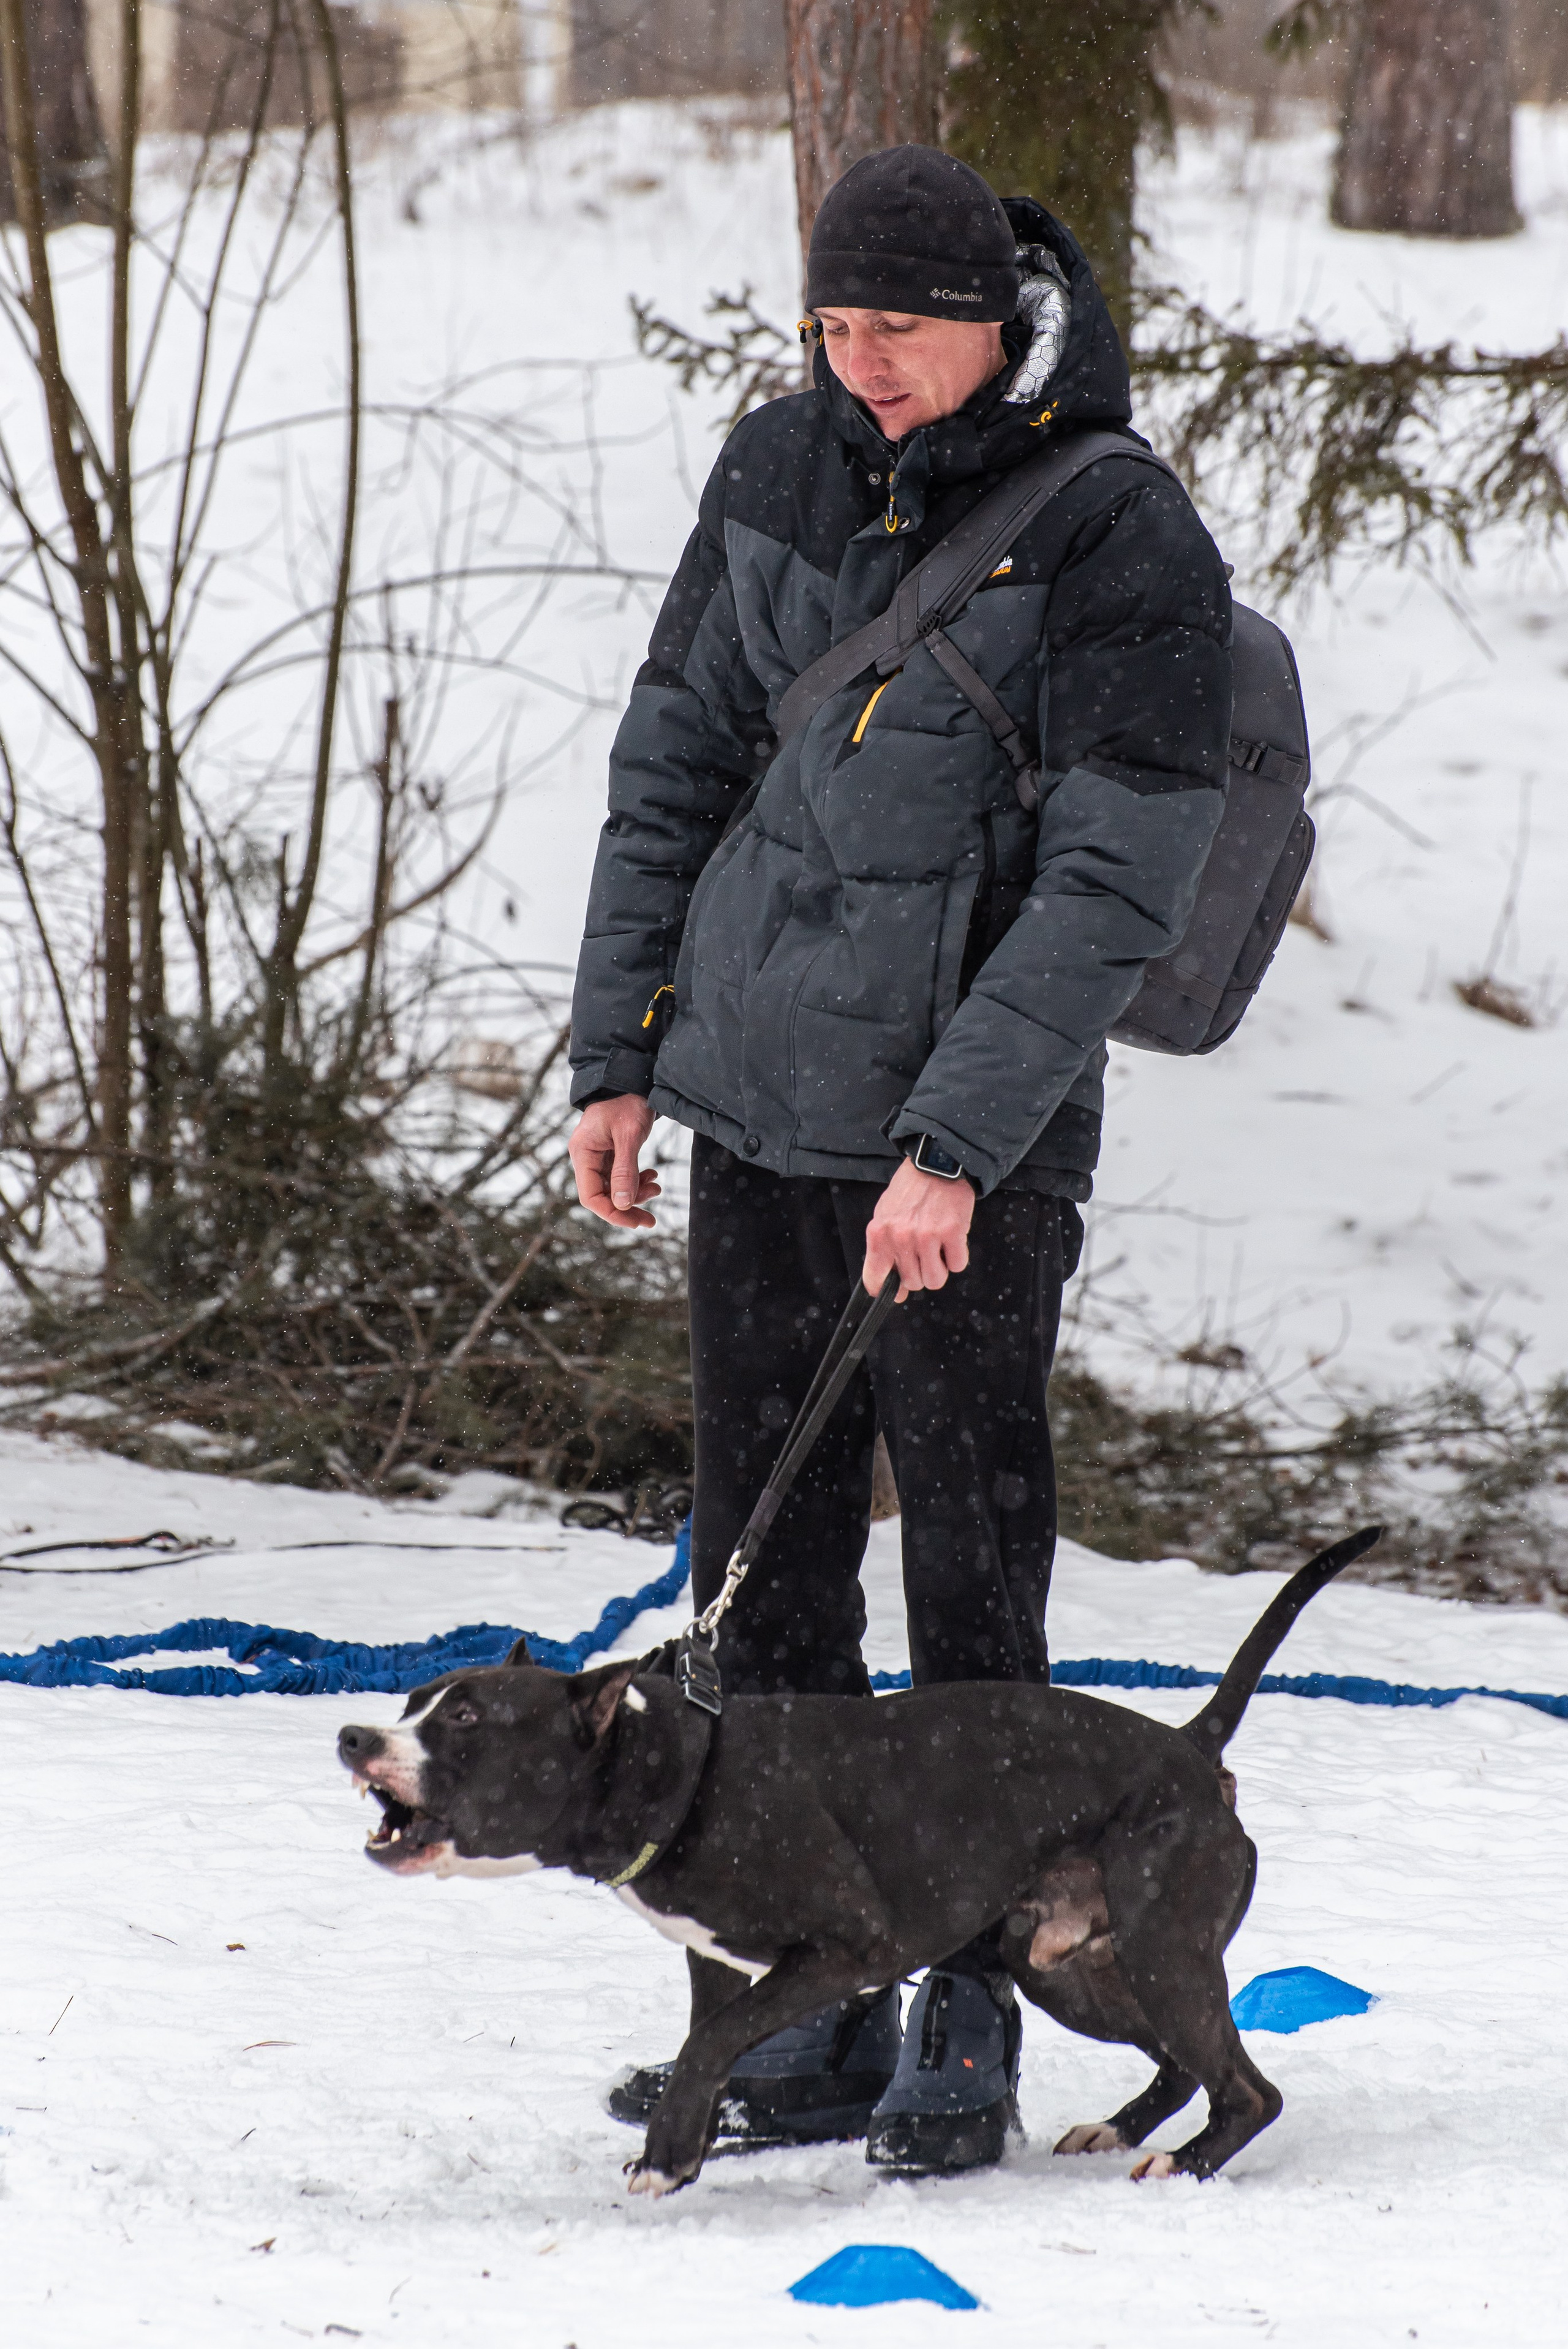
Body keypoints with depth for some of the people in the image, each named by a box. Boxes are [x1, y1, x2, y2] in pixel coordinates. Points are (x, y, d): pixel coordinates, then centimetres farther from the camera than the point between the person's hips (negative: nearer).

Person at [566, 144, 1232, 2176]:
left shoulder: (1117, 538, -13)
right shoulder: (782, 471, 4)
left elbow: (1117, 880, -16)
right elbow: (676, 757, 12)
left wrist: (955, 1142, -21)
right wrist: (619, 1052, 7)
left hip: (973, 1133, -6)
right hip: (760, 1105, 6)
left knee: (973, 1581, -3)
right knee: (764, 1569, 8)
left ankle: (967, 2036, 6)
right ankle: (812, 2033, 15)